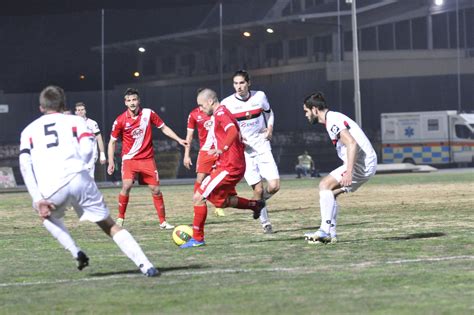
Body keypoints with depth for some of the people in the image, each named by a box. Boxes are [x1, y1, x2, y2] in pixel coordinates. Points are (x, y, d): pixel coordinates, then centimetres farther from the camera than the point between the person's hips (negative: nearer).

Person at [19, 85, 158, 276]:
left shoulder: (28, 130, 24)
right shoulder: (74, 121, 21)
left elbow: (25, 165, 9)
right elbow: (87, 149, 2)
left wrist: (38, 199, 4)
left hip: (50, 189, 1)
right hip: (78, 180, 0)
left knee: (47, 214, 34)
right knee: (110, 226, 10)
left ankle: (76, 253, 16)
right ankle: (145, 266, -5)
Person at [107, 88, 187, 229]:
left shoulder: (148, 113, -4)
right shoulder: (120, 121, -8)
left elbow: (164, 128, 8)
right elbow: (112, 142, 1)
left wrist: (178, 140, 1)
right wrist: (111, 162, -5)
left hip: (147, 158, 2)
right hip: (129, 158, -2)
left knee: (156, 189, 0)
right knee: (126, 186, -22)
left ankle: (163, 221, 11)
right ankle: (120, 218, -6)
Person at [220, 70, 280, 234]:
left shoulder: (259, 96, -1)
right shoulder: (227, 103, -9)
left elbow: (269, 112, 19)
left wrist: (270, 128, 2)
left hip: (262, 147, 2)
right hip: (243, 151, -2)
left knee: (274, 186, -10)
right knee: (258, 189, -8)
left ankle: (258, 201, 24)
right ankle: (265, 223, 11)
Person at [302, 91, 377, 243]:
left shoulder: (333, 120, -13)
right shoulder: (333, 119, 19)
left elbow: (352, 144, -25)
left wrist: (349, 172, -30)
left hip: (361, 163, -10)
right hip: (366, 165, 10)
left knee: (325, 184, -14)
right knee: (330, 192, 12)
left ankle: (325, 230, -20)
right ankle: (331, 233, 9)